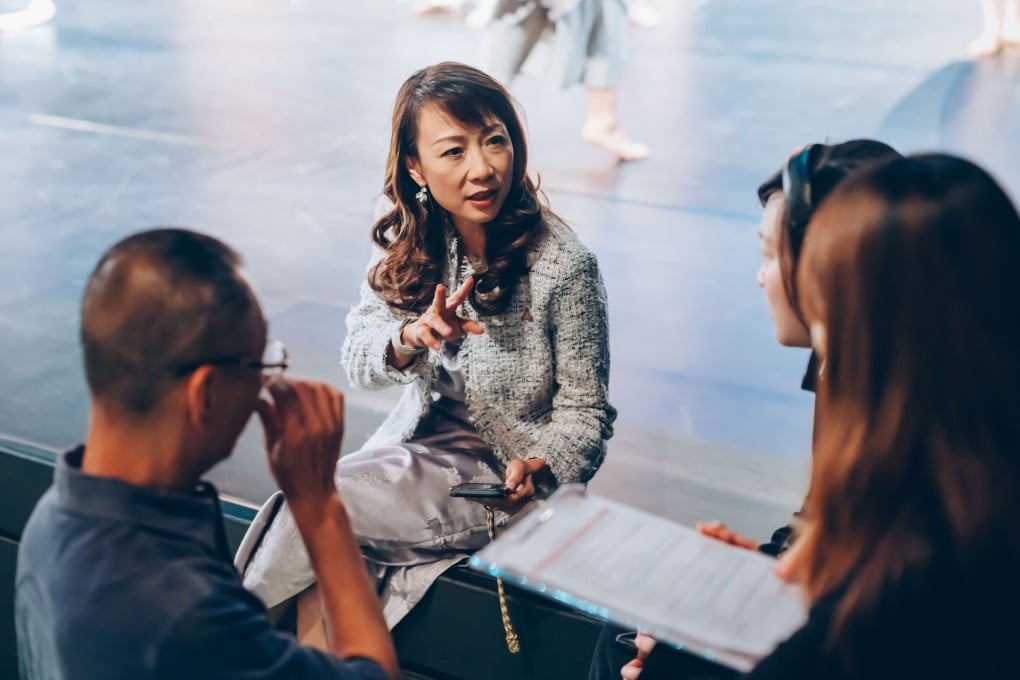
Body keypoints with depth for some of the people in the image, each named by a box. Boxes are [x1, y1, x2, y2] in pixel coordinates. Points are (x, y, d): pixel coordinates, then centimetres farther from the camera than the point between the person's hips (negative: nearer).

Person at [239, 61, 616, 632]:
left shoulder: (565, 266, -16)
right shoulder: (409, 240, -2)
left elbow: (584, 411, -9)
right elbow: (358, 361, -4)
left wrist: (535, 470, -28)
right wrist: (411, 337, -26)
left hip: (505, 480, -4)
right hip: (420, 443, 4)